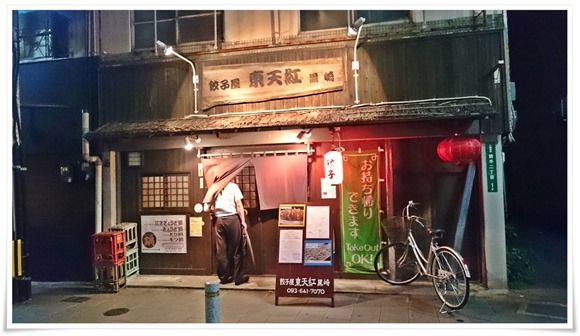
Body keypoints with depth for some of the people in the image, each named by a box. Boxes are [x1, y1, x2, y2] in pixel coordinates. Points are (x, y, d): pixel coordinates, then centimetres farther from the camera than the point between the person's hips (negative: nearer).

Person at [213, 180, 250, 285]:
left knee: (221, 251, 8)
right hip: (232, 219, -3)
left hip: (219, 220, 3)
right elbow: (239, 205, -4)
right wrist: (243, 221, -1)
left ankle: (224, 277, 15)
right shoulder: (233, 186, -1)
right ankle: (239, 277, 9)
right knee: (236, 250, 4)